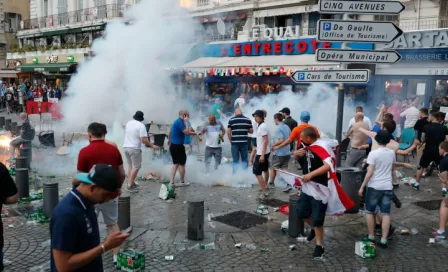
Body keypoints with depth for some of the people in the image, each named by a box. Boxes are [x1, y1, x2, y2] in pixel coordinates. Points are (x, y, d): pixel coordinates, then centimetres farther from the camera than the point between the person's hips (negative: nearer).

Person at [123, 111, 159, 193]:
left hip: (125, 147, 8)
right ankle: (129, 186, -7)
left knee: (130, 165, 19)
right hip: (134, 148, -8)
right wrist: (153, 146, -12)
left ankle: (130, 183, 23)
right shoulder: (141, 126, -12)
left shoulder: (128, 123, 9)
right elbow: (144, 140, -19)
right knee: (136, 167, -2)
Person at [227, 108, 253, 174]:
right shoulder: (247, 120, 4)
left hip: (235, 142, 0)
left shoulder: (231, 120, 0)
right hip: (244, 142, 1)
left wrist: (231, 141, 8)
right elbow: (251, 131, 9)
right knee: (244, 160, 9)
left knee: (235, 161, 5)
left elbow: (228, 132, -3)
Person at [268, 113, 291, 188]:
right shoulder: (287, 127, 7)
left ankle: (271, 183, 23)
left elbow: (281, 140, -27)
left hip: (279, 153, -7)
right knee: (285, 169, 12)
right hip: (287, 152, 7)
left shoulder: (278, 128, -18)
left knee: (273, 168, 11)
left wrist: (273, 145, -15)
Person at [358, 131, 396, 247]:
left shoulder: (374, 153, -13)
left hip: (374, 186, -4)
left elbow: (370, 173, -15)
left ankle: (371, 237, 17)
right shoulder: (392, 153, 4)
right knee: (386, 213, 5)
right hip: (387, 187, 4)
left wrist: (362, 187, -9)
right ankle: (384, 239, 5)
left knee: (370, 212, 12)